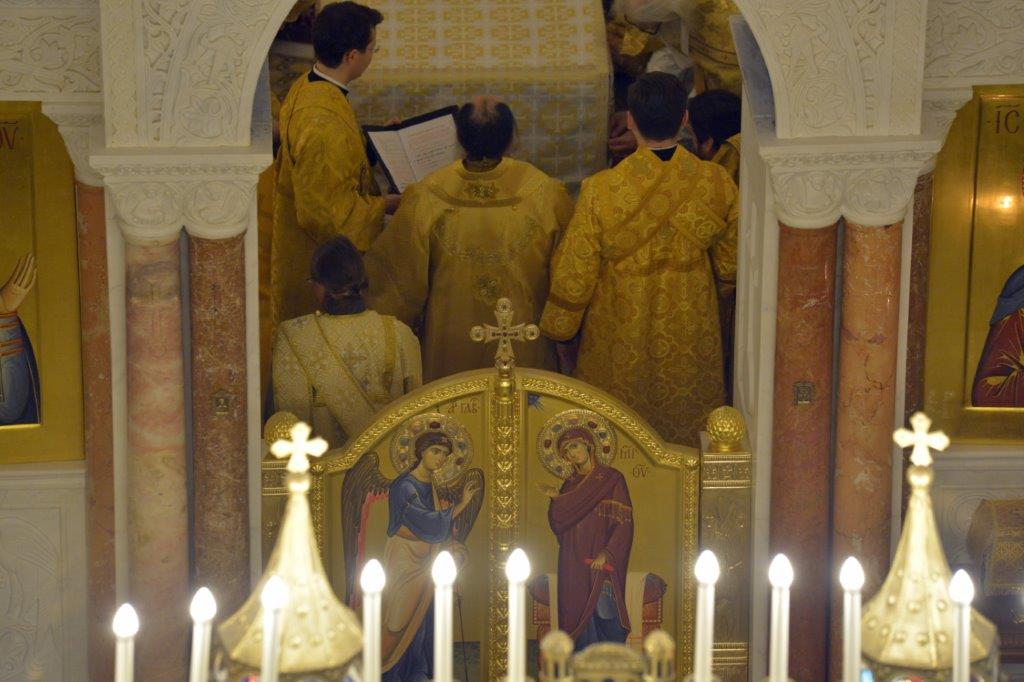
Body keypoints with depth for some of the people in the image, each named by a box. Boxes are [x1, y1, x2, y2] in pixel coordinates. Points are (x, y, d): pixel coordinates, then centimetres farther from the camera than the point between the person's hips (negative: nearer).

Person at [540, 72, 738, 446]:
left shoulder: (601, 191, -24)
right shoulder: (717, 183, -16)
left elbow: (574, 273, -13)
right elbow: (730, 265, -2)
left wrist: (555, 328, 3)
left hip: (622, 338, -2)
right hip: (692, 340, 2)